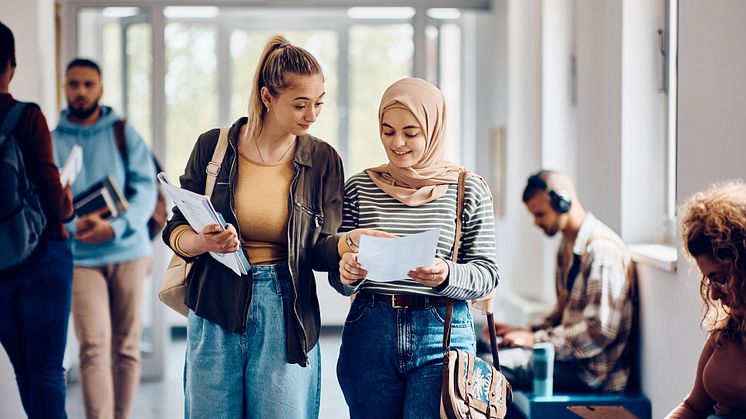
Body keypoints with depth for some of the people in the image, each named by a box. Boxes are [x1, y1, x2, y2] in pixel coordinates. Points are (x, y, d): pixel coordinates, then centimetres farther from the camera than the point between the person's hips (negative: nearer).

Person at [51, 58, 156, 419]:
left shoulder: (124, 134, 6)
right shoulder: (52, 140, 7)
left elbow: (145, 189, -3)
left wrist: (116, 226, -20)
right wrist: (76, 223, -19)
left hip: (127, 251, 1)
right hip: (81, 257, -1)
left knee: (127, 347, 6)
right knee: (94, 348, -13)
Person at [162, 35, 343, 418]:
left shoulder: (322, 160, 2)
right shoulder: (213, 146, -1)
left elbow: (322, 249, 0)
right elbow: (176, 231, 2)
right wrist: (203, 242, -21)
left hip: (286, 314, 0)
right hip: (215, 310, 0)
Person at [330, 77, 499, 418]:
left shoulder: (468, 190, 1)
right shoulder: (360, 187, 6)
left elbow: (487, 272, 0)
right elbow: (338, 277, 9)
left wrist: (447, 275, -19)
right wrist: (346, 273, -14)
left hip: (441, 337, -2)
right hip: (369, 334, 2)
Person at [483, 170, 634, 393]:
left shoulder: (601, 250, -18)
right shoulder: (567, 246, 15)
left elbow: (600, 330, -23)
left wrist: (537, 339, -17)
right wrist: (525, 332, 7)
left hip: (594, 372, -10)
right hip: (572, 356, 10)